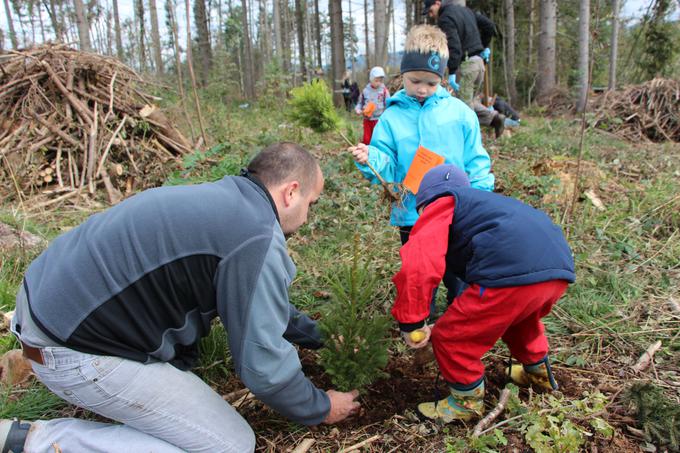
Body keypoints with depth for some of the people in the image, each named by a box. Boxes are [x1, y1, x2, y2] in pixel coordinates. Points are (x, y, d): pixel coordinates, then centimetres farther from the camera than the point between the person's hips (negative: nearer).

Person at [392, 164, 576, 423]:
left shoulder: (443, 203, 13)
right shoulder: (483, 202, 38)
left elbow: (419, 263, -7)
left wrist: (410, 323, -3)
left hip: (512, 274, -9)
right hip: (559, 268, 10)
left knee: (450, 338, 9)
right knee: (520, 319, 40)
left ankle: (467, 402, 29)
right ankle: (538, 372, 58)